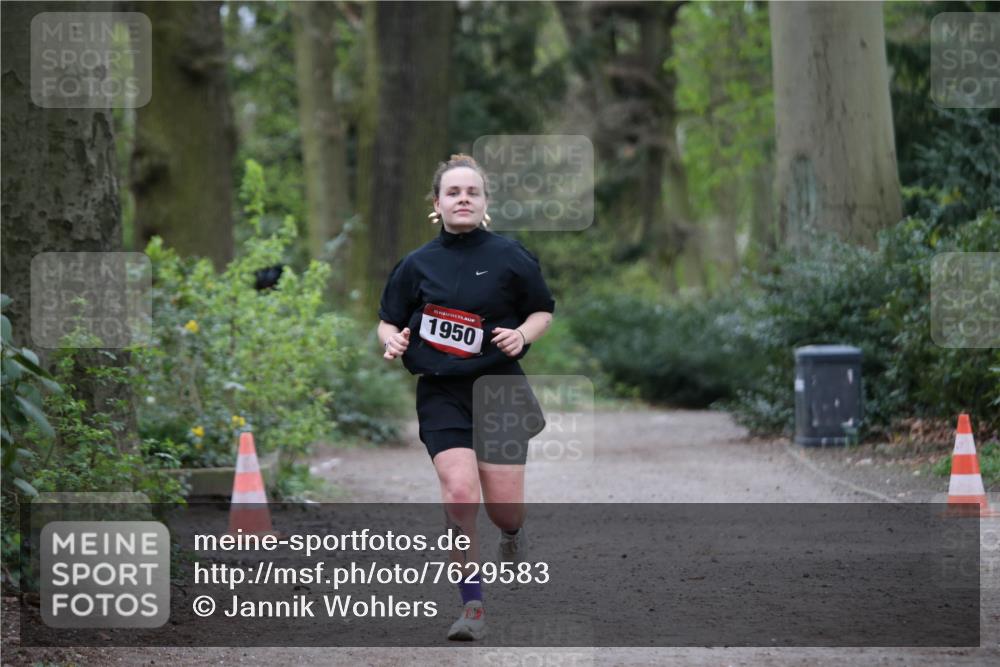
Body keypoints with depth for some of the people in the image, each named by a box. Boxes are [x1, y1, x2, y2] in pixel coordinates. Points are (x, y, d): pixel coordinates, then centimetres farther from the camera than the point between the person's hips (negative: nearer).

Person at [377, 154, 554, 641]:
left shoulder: (509, 256, 0)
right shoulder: (417, 264, 4)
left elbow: (544, 309, 10)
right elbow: (388, 321, 14)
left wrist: (522, 334, -9)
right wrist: (393, 341, -8)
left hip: (499, 387, 0)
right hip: (441, 394, 0)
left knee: (503, 506, -2)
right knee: (459, 493, -18)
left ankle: (512, 531, 39)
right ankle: (472, 607, -7)